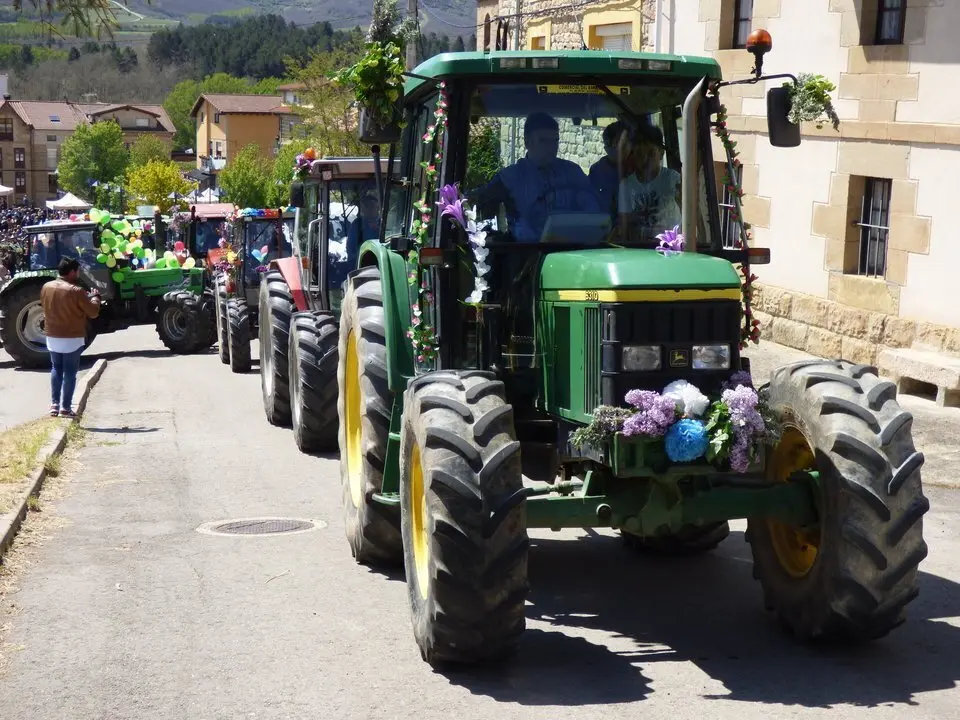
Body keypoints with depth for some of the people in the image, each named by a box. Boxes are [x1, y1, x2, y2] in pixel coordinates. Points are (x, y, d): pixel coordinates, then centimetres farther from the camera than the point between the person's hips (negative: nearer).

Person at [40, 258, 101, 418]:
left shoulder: (46, 287, 0)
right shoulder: (76, 291, -18)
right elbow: (93, 312, -12)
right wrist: (95, 297, 7)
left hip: (52, 337, 5)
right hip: (72, 338, -5)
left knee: (56, 369, 18)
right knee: (70, 372, 3)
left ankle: (54, 404, 15)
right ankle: (65, 408, 4)